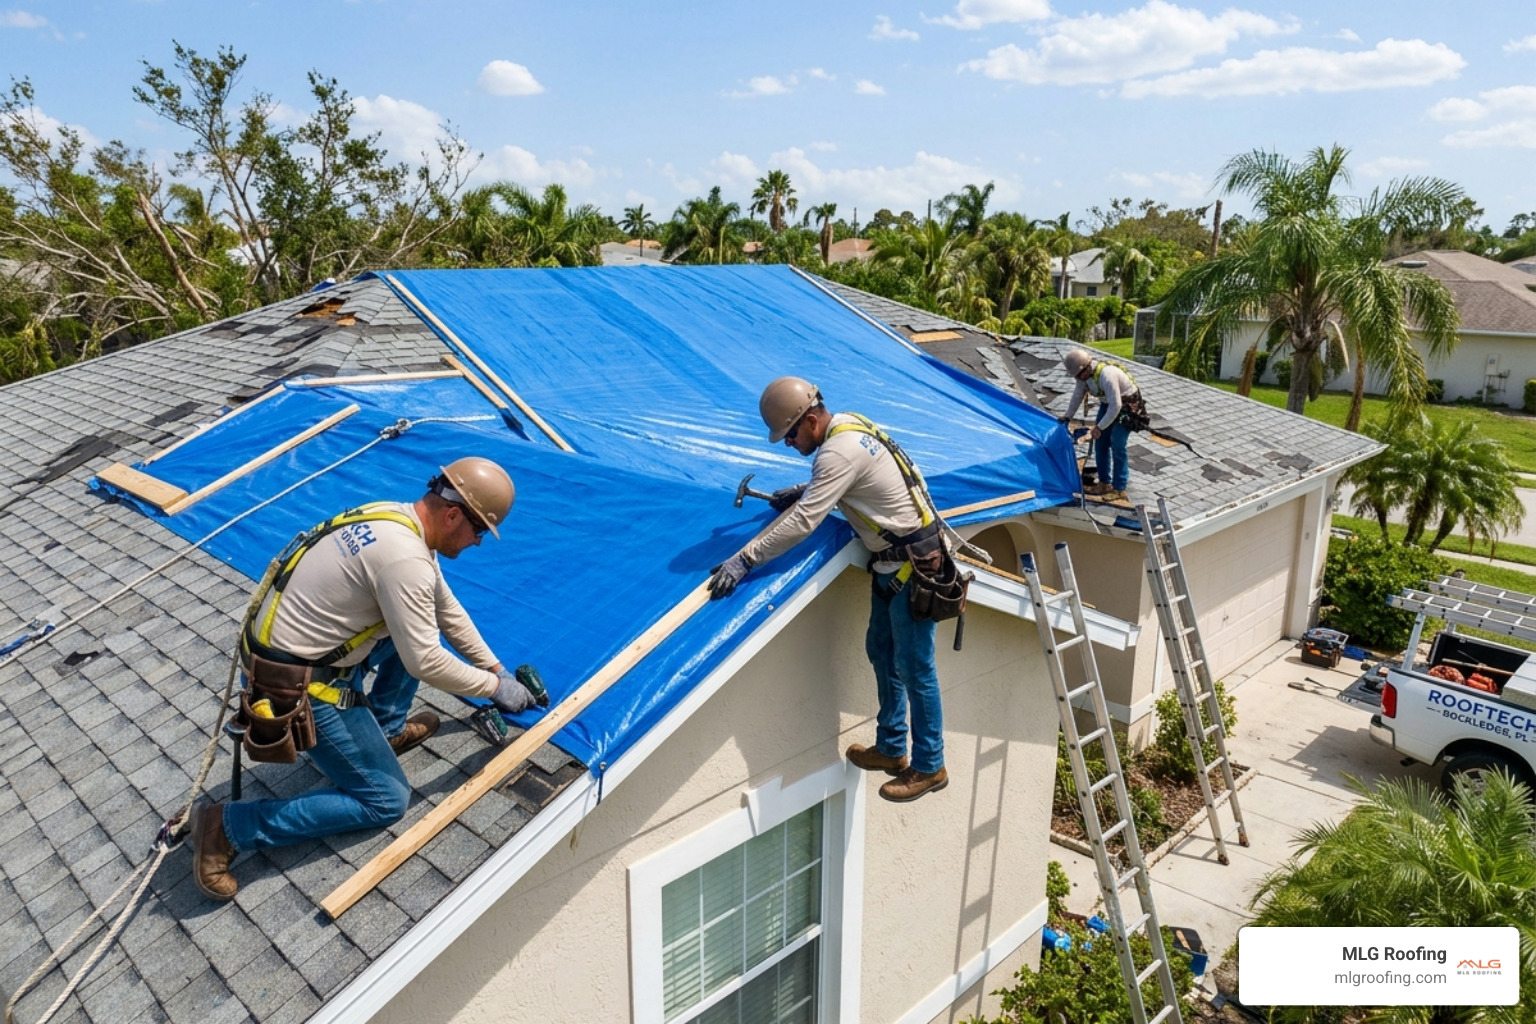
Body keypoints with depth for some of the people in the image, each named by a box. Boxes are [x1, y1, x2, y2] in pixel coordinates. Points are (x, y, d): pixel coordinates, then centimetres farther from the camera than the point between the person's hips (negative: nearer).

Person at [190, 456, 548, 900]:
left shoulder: (400, 518, 3)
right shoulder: (404, 557, -27)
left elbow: (448, 608, 14)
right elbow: (425, 663, -23)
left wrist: (495, 667, 17)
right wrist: (495, 686, -9)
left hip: (290, 648, 9)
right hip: (299, 687, -9)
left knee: (416, 621, 16)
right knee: (386, 800, 2)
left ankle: (385, 730, 23)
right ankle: (229, 826, 0)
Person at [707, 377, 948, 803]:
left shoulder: (841, 451, -26)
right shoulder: (848, 424, 4)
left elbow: (802, 522, -30)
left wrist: (744, 559, -29)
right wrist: (803, 491, 8)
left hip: (913, 565, -10)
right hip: (890, 562, 10)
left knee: (913, 668, 1)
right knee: (881, 651, 18)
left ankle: (929, 767, 17)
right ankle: (891, 748, 32)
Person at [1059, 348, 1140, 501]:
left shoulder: (1106, 375, -36)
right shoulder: (1084, 373, -10)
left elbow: (1116, 406, -34)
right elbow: (1077, 396, 8)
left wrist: (1099, 427, -29)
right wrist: (1067, 417, 13)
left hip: (1126, 405, -8)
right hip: (1108, 403, 8)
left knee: (1117, 446, -12)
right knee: (1100, 443, 7)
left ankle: (1119, 490, -5)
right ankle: (1105, 483, 17)